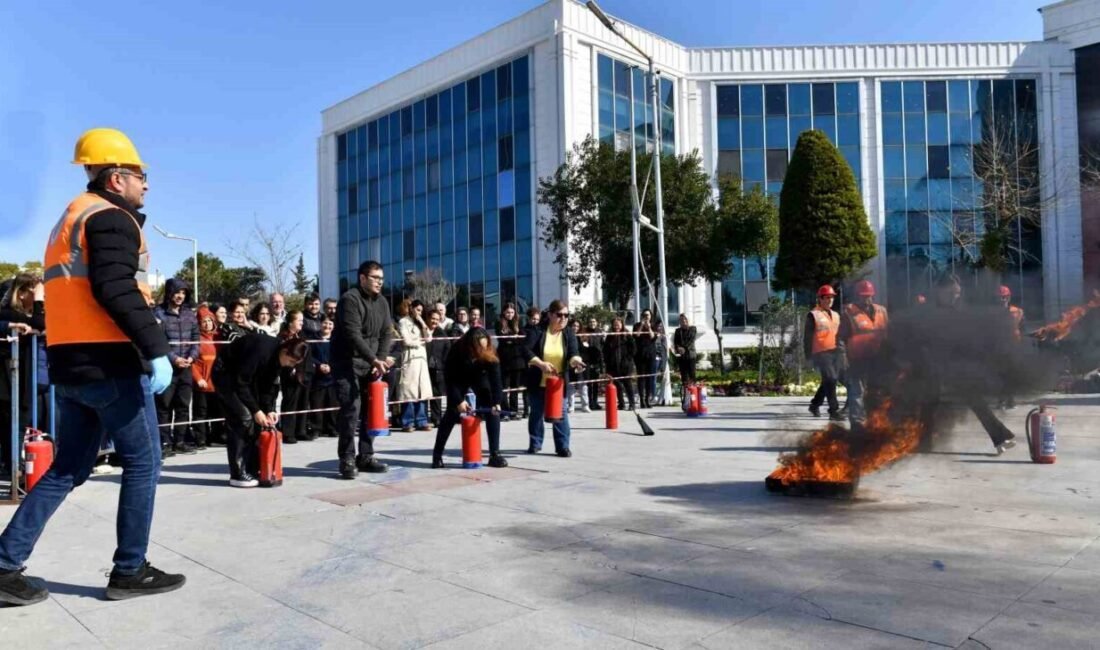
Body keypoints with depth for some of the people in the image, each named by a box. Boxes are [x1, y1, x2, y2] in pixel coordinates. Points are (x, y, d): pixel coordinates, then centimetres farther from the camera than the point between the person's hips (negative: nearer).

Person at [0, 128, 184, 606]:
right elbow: (115, 289, -22)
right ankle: (130, 571, 7)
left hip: (70, 361, 9)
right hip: (109, 361, -9)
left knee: (69, 468, 15)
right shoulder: (111, 217, -7)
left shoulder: (72, 217, 23)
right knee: (143, 462, 1)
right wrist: (156, 349, -24)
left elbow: (76, 290, 22)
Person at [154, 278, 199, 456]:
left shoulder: (190, 314, 12)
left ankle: (180, 441, 15)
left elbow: (196, 339, 11)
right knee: (164, 406, -2)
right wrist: (174, 359, -16)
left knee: (183, 405, 8)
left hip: (186, 367, 5)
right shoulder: (159, 314, -3)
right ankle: (165, 442, 2)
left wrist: (191, 357, -6)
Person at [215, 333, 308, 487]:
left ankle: (253, 470, 8)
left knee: (255, 421, 2)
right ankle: (238, 475, -11)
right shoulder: (262, 350, -35)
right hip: (226, 372, -8)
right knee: (243, 418, -16)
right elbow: (240, 383, -30)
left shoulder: (279, 356, -9)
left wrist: (269, 410, -14)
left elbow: (269, 385, -2)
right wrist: (256, 410, -28)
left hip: (248, 374, 8)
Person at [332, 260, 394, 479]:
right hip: (348, 362, -7)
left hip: (372, 363, 7)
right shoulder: (349, 299, -14)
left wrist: (382, 359, -9)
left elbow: (386, 333, 6)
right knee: (351, 410, -12)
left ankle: (366, 456, 16)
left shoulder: (381, 302, 10)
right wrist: (374, 360, -27)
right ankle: (347, 460, -3)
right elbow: (353, 335, -22)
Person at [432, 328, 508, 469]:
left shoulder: (490, 354, -30)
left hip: (480, 380, 2)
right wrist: (458, 400, -32)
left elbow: (495, 378, -29)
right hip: (459, 381, -2)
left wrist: (497, 401, -39)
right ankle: (437, 455, 2)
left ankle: (495, 454, -6)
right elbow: (450, 379, -26)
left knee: (493, 412, -11)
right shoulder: (456, 351, -34)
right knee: (451, 414, -9)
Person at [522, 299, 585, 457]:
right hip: (538, 382, -1)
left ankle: (563, 446, 6)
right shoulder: (538, 331, -10)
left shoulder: (568, 333, -3)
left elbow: (573, 352, -16)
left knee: (560, 413, 0)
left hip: (559, 382, 1)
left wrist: (576, 361, -40)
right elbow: (525, 350, -20)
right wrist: (541, 364, -32)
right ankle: (535, 443, 27)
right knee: (536, 412, 12)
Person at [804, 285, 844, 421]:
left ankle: (815, 404, 28)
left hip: (836, 352, 7)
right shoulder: (813, 315, -2)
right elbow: (807, 337, -4)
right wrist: (809, 355, -8)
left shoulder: (836, 315, 20)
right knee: (830, 380, -14)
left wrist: (842, 352, 18)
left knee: (829, 381, 11)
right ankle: (834, 411, -10)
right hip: (822, 353, -7)